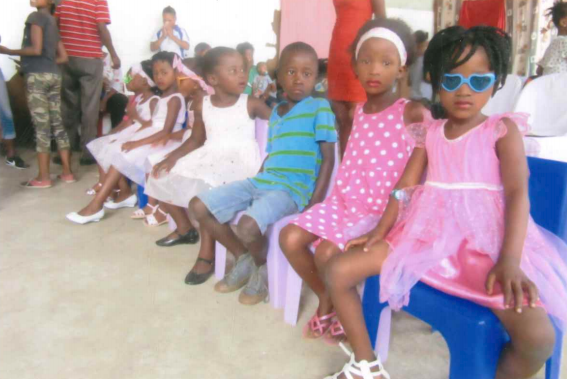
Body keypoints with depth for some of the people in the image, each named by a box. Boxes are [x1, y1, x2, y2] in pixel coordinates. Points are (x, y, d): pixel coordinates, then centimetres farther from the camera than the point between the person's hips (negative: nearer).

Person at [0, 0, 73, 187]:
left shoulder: (36, 16, -4)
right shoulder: (53, 21, 19)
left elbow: (36, 49, -14)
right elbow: (63, 57, 17)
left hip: (37, 76, -7)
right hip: (54, 75, 7)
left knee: (41, 126, -6)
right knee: (57, 124, 7)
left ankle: (43, 177, -3)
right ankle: (67, 172, 9)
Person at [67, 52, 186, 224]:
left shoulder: (175, 99, -13)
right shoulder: (161, 98, 17)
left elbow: (166, 132, -22)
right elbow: (152, 124, 15)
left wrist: (138, 143, -24)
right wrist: (133, 138, 1)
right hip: (151, 138, 9)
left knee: (122, 156, -19)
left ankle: (96, 206, -14)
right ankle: (125, 193, 6)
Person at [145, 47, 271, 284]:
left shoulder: (251, 104, -3)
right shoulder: (202, 106, 7)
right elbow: (196, 140, 12)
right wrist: (172, 158, 1)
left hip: (239, 160, -6)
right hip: (208, 157, 6)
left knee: (205, 188, -34)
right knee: (161, 179, 4)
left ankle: (207, 254, -19)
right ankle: (185, 228, 24)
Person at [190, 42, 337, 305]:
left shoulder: (320, 107, -3)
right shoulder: (275, 112, 17)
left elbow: (328, 158, -7)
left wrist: (315, 202, -15)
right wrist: (255, 184, 13)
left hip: (293, 189, -7)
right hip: (261, 181, 8)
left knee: (248, 225, -34)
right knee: (199, 206, 0)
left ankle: (263, 268, 2)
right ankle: (243, 257, 15)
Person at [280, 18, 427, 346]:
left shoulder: (411, 113, -7)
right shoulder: (358, 112, 10)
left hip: (382, 211, -6)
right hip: (343, 202, 6)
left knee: (327, 253, -24)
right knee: (291, 238, -8)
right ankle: (327, 301, 14)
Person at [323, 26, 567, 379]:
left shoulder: (503, 129, 3)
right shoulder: (429, 133, 14)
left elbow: (517, 193, -9)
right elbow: (406, 186, 8)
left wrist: (509, 260, -24)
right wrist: (380, 231, -8)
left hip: (485, 240, -3)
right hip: (426, 234, 4)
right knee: (339, 270, -9)